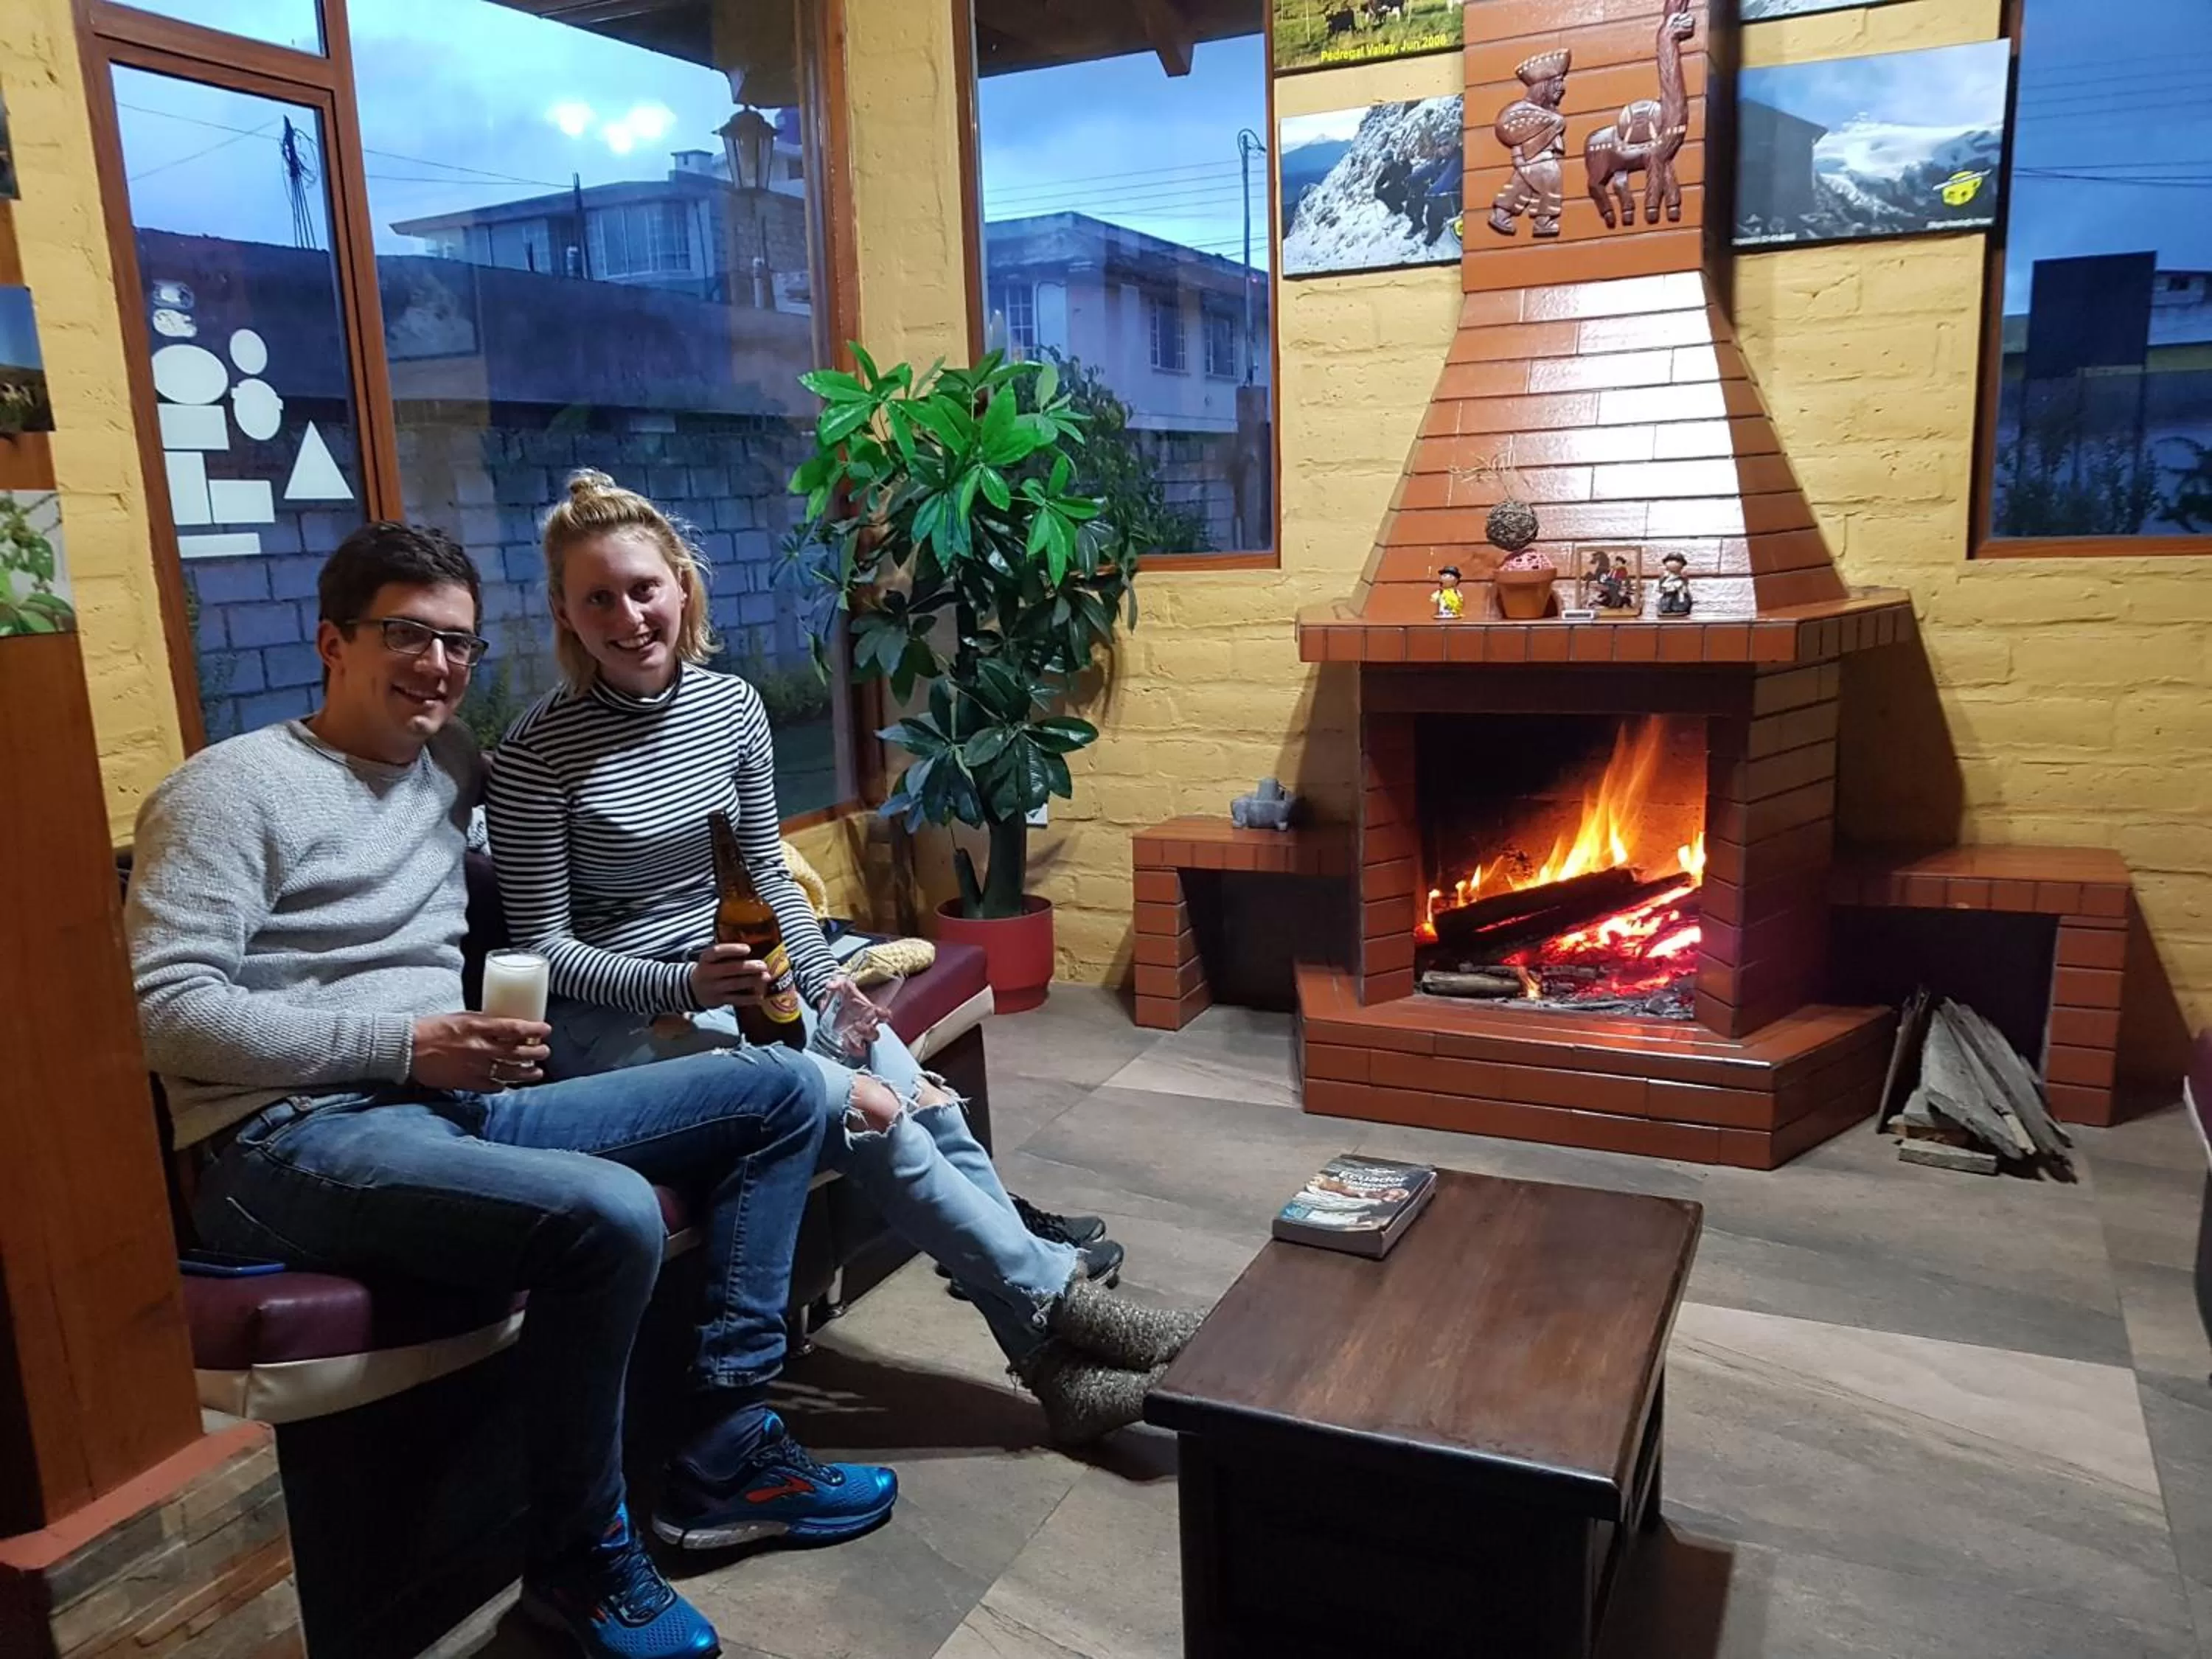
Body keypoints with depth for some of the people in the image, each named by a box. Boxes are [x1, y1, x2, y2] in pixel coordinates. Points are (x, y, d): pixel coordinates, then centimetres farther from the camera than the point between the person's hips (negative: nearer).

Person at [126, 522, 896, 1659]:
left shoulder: (452, 763, 17)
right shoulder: (231, 789, -3)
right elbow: (167, 1009, -12)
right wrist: (407, 1044, -18)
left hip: (461, 1108, 8)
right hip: (292, 1142, -8)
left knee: (779, 1088, 1)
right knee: (610, 1212, -35)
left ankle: (725, 1451, 0)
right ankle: (580, 1557, -8)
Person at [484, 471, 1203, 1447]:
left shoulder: (731, 705, 1)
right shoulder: (539, 753, -14)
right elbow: (543, 945, -11)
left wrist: (824, 979, -3)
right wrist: (679, 985, -25)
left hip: (737, 980, 5)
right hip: (612, 1018, -5)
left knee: (914, 1093, -18)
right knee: (862, 1112, -23)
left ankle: (1051, 1351, -8)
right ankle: (1050, 1299, -6)